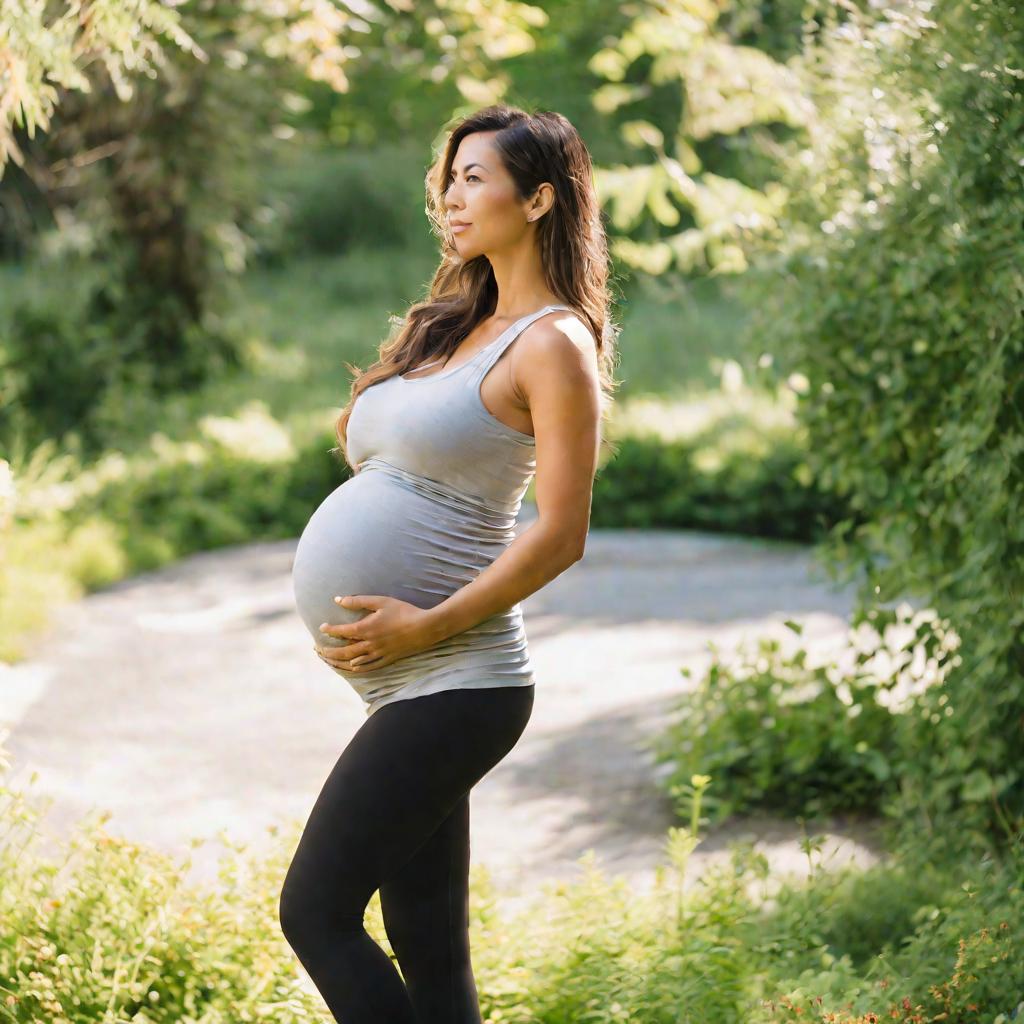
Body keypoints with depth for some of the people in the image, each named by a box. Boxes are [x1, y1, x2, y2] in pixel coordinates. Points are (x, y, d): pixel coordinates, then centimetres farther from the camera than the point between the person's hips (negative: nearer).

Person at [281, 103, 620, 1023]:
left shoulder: (552, 344, -8)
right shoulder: (455, 330, 17)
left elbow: (561, 534, -15)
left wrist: (428, 624, -18)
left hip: (455, 684, -9)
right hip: (413, 689, 9)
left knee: (316, 909, -11)